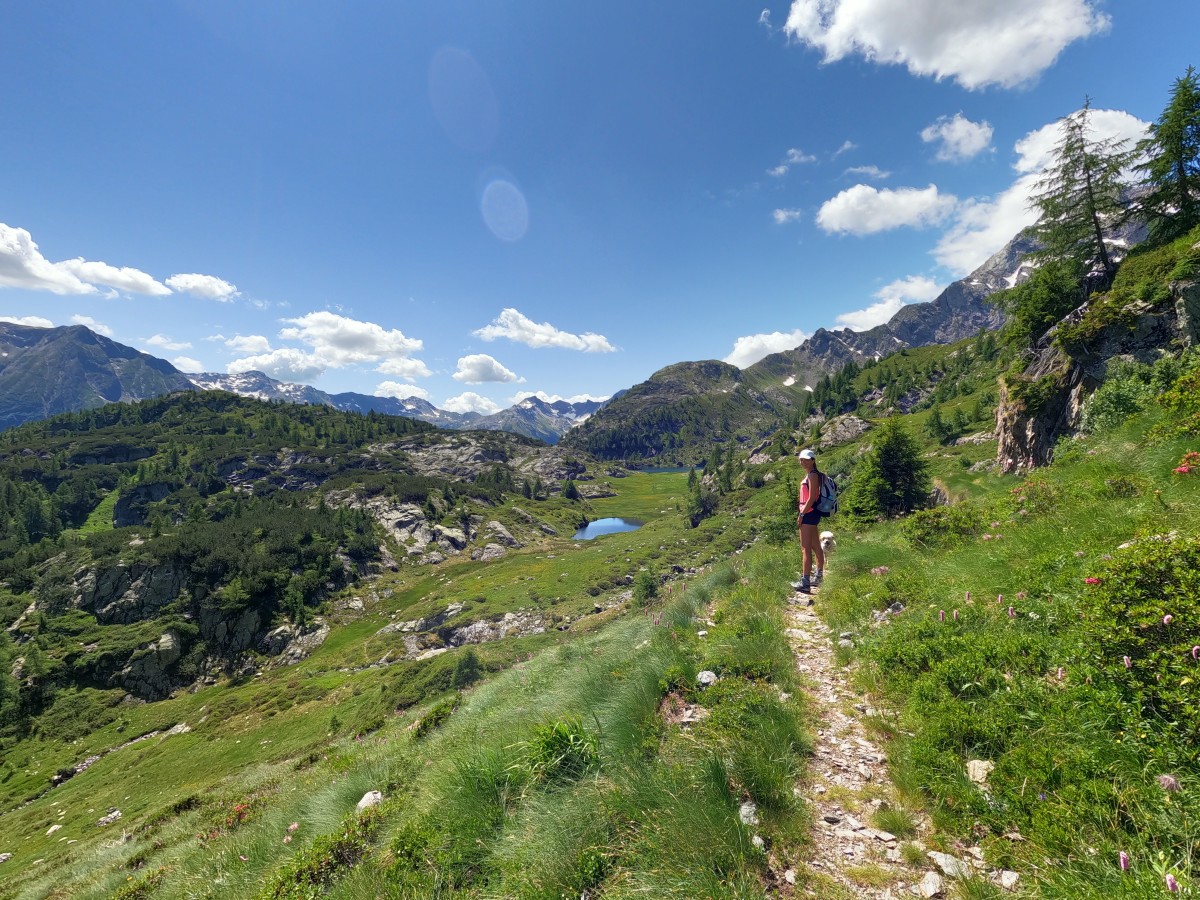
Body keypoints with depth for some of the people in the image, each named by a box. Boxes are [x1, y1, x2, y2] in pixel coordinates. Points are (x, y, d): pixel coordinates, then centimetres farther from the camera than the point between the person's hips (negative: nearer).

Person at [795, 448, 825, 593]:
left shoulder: (813, 475, -13)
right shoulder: (809, 475, 17)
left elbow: (811, 498, -19)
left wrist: (801, 514, -18)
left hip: (809, 514, -11)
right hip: (810, 514, 11)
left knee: (806, 549, -12)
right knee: (816, 547, 18)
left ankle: (805, 583, -12)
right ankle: (819, 577, 29)